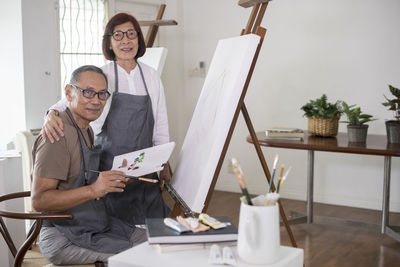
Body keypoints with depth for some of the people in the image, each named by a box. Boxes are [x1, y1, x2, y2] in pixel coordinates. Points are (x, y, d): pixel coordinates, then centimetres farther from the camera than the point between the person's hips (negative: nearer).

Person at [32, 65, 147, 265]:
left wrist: (113, 181, 2)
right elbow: (39, 200, -23)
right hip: (65, 239, -9)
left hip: (98, 225, 9)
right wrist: (93, 190, -33)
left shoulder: (87, 130, 12)